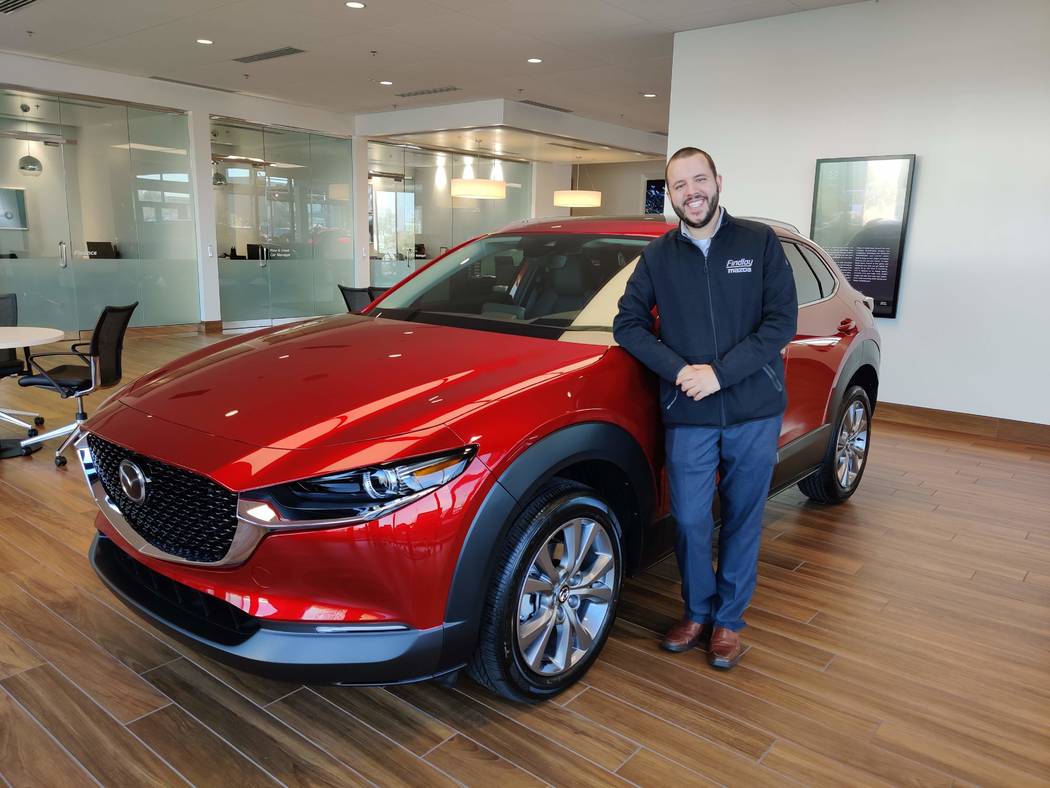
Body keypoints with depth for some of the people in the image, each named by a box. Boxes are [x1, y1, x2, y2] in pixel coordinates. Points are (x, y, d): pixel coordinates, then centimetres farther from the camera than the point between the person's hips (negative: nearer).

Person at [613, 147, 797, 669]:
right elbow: (628, 323, 3)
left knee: (743, 520, 10)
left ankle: (729, 620, 29)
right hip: (688, 415, 1)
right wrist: (679, 371, -12)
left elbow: (782, 321, -7)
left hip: (755, 411, -1)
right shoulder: (658, 255, 5)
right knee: (690, 521, 6)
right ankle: (697, 612, 29)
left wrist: (720, 372, -16)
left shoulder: (760, 242, -1)